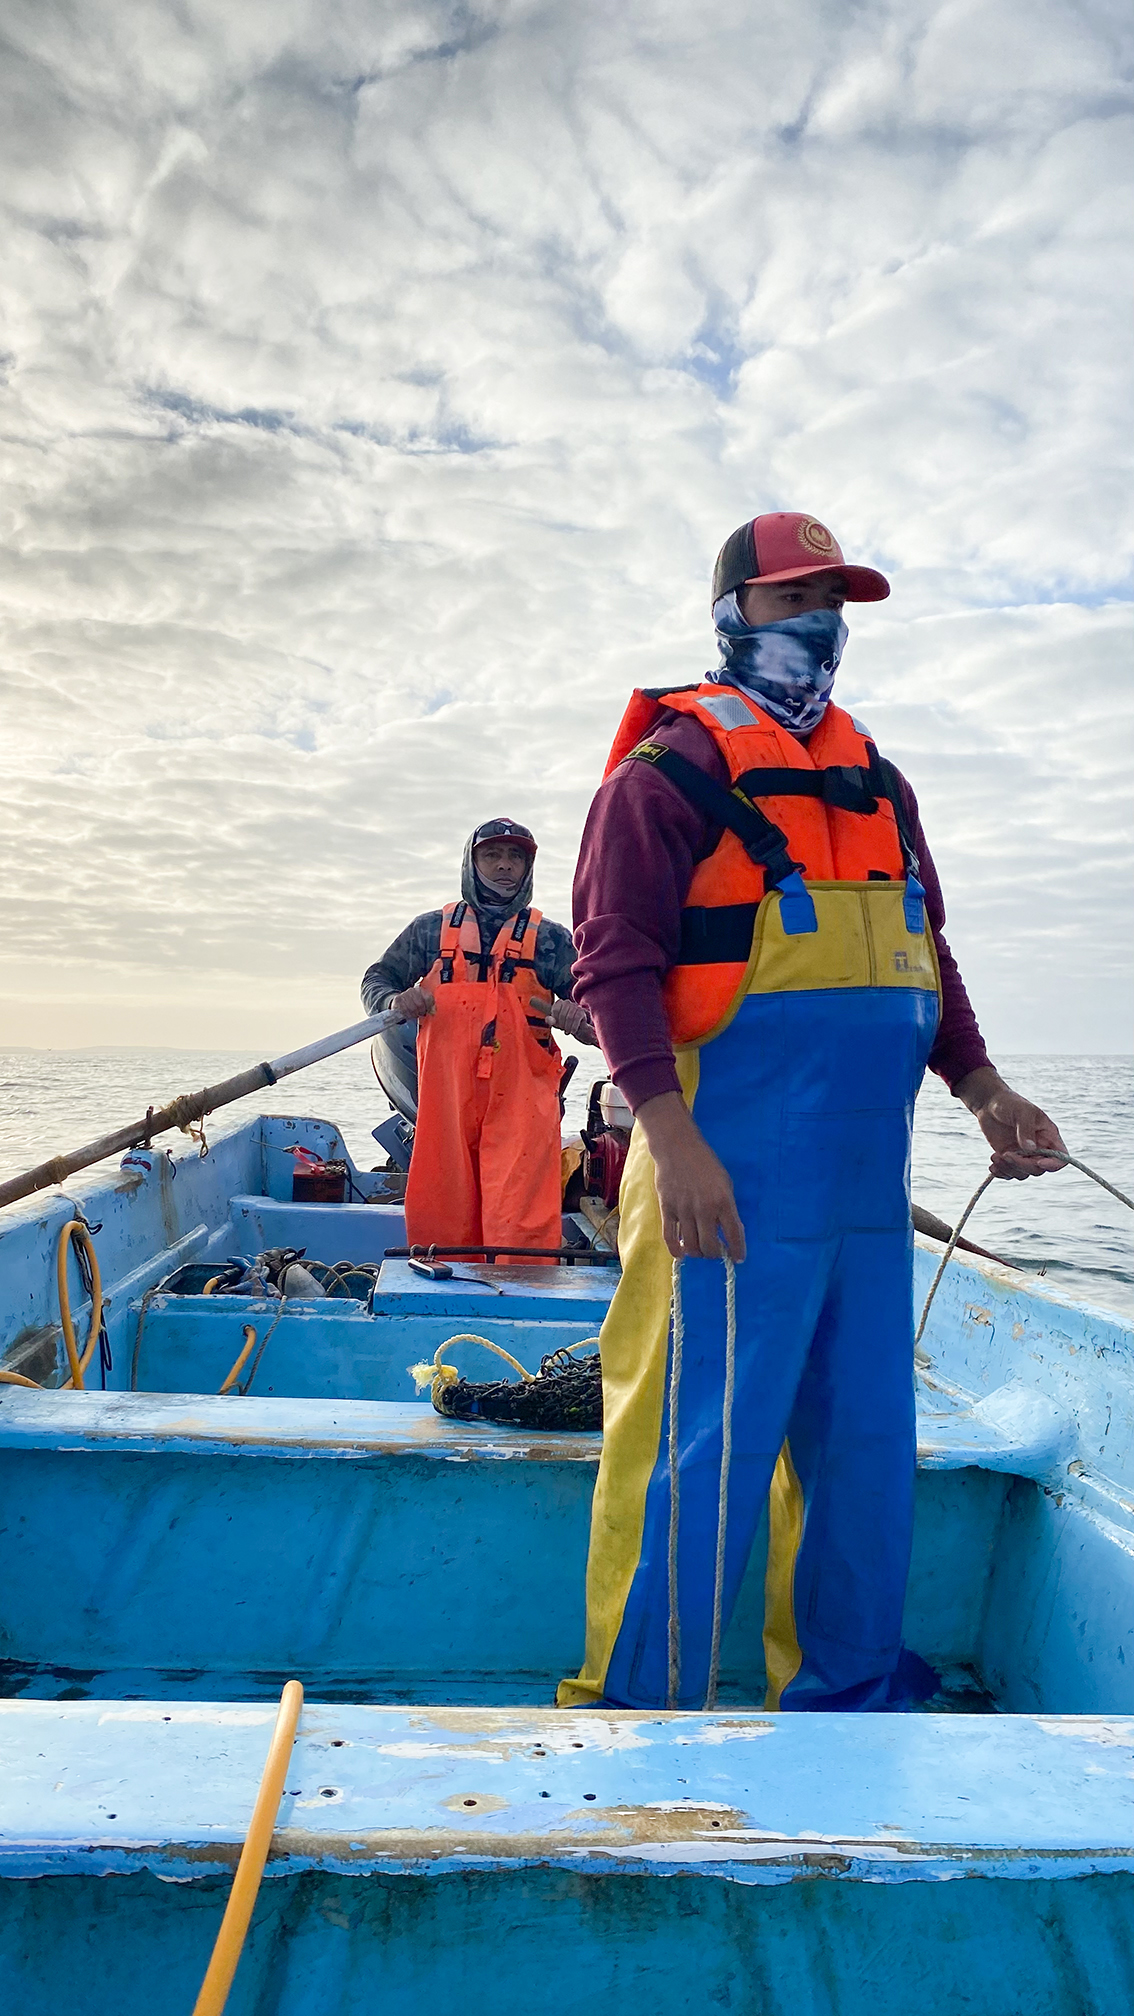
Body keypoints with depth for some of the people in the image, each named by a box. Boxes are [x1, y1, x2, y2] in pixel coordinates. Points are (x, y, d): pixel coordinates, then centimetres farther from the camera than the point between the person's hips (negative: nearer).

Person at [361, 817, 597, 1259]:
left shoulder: (550, 938, 14)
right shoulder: (432, 929, 17)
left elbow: (594, 1003, 10)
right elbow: (376, 980, 20)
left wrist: (577, 1016, -14)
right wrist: (396, 1001, -4)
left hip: (522, 1100, -1)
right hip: (446, 1096, 1)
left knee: (521, 1223, -12)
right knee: (439, 1219, 2)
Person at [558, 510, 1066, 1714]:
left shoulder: (873, 779, 20)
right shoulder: (675, 768, -4)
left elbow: (923, 950, 24)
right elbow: (615, 960, -13)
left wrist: (979, 1087, 13)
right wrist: (671, 1138, -21)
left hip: (868, 1182, 8)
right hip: (733, 1179, -7)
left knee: (864, 1443, 15)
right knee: (702, 1453, -1)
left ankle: (845, 1692, 33)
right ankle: (636, 1711, 17)